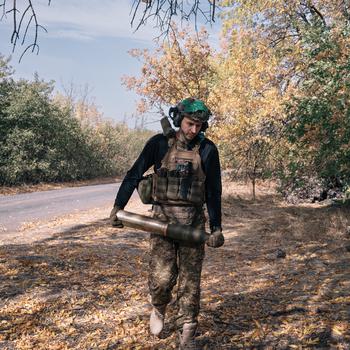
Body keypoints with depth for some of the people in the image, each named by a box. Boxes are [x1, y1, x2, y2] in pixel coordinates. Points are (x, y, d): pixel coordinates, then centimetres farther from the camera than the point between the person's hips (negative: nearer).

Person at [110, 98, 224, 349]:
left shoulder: (207, 150, -1)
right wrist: (118, 206, -8)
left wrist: (216, 228, 0)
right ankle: (159, 309, 28)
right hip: (162, 217, 0)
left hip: (193, 220, 1)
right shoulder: (159, 143, -2)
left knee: (190, 281, 3)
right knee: (162, 277, -7)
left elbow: (214, 192, 3)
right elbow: (134, 175, 1)